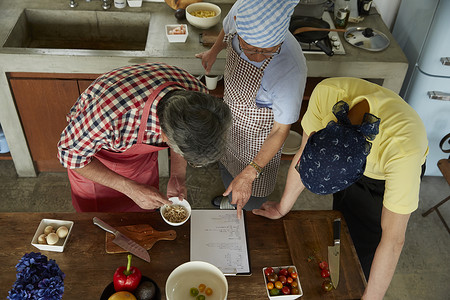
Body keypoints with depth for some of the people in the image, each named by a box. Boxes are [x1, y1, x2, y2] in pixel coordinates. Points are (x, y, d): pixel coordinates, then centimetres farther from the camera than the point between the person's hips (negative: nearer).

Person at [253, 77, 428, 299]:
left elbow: (393, 240, -36)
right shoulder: (326, 93, -38)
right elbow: (303, 156, -20)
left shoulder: (403, 150, -47)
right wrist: (282, 208, -7)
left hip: (389, 178, -3)